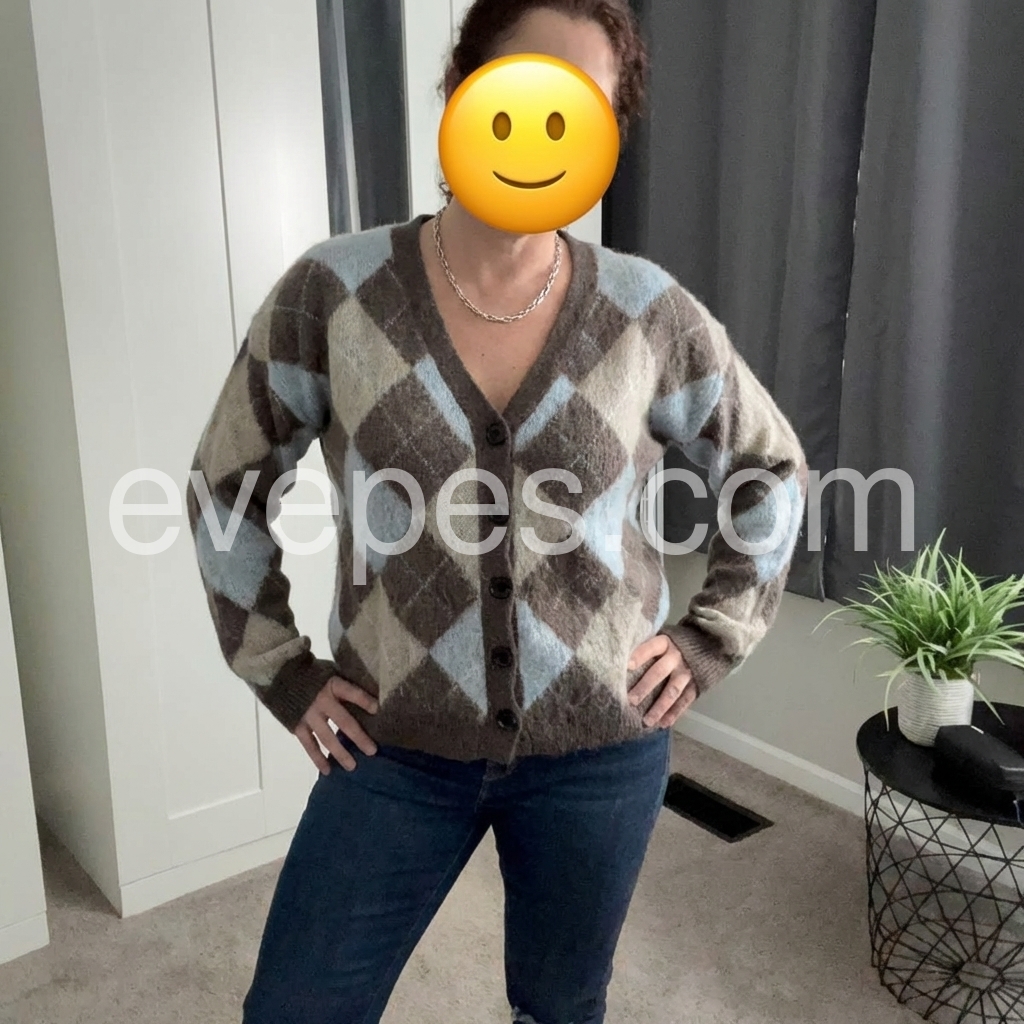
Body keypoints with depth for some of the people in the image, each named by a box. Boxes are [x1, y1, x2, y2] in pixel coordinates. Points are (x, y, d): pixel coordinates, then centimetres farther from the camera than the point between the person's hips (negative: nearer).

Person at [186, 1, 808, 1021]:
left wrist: (711, 640, 2)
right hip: (396, 748, 0)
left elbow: (771, 466, 7)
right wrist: (283, 671, -1)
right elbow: (226, 485, 2)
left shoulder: (650, 312, -8)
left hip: (599, 747, 1)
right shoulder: (333, 290, -10)